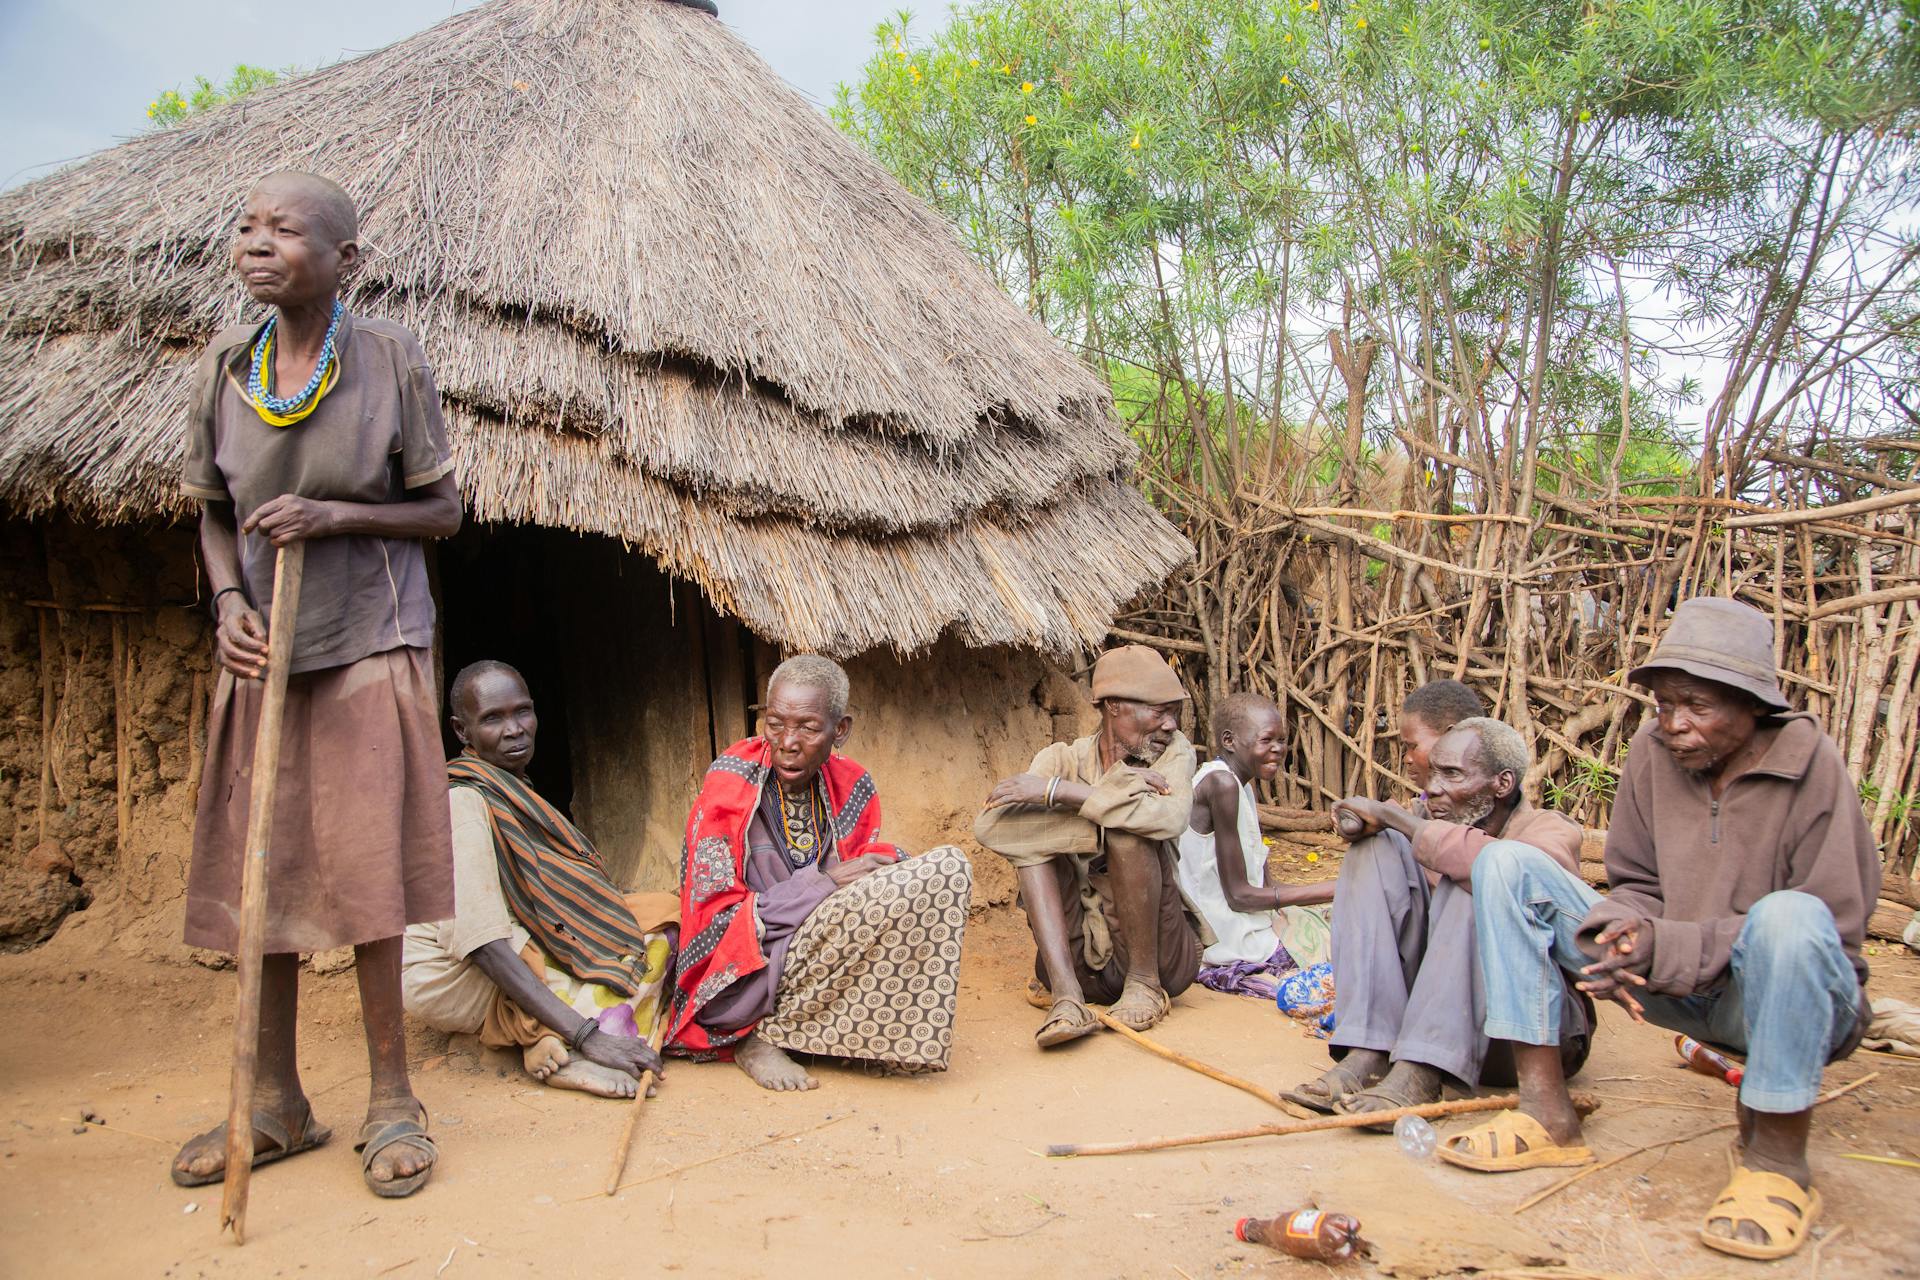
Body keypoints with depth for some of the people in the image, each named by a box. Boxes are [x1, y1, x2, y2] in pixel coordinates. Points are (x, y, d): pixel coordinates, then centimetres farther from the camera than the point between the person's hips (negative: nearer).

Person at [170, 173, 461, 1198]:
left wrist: (335, 513, -17)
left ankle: (391, 1100, 13)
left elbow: (442, 510, -2)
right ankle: (276, 1104, 23)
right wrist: (228, 601, -7)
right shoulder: (225, 365, 2)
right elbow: (214, 511, 11)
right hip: (262, 651, 4)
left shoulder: (389, 360, -7)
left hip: (369, 649, -4)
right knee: (257, 872, 8)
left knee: (363, 874, -3)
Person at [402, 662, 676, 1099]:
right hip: (457, 978, -9)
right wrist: (586, 1035, -35)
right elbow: (482, 944, -29)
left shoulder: (508, 792, 11)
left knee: (664, 912, -4)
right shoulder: (463, 803, -20)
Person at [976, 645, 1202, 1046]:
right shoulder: (1064, 759, -1)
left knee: (1128, 830, -23)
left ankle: (1145, 983, -11)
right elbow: (989, 826, -20)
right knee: (1031, 835, -17)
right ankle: (1066, 997, -28)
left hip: (1159, 954, -2)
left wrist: (1059, 791, -26)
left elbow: (1172, 818, -27)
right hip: (1080, 955, 2)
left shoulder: (1174, 751, -2)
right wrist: (1121, 790, -24)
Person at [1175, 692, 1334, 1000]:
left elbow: (1259, 879, 10)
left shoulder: (1243, 786, 12)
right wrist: (1331, 889, -15)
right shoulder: (1221, 783, -18)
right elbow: (1239, 896, -19)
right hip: (1229, 937, -10)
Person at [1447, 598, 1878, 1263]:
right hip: (1672, 984, 5)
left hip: (1788, 1002, -5)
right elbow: (1635, 885, 5)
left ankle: (1776, 1158, -18)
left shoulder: (1810, 765, -17)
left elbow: (1833, 932, -18)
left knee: (1789, 916, -40)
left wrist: (1668, 946, -28)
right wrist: (1622, 936, -19)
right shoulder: (1654, 750, -5)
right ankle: (1547, 1113, -13)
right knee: (1507, 864, -8)